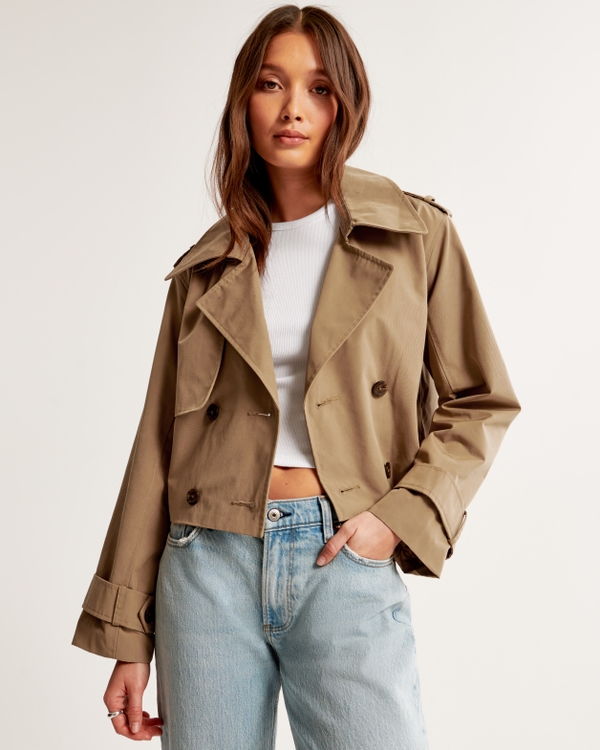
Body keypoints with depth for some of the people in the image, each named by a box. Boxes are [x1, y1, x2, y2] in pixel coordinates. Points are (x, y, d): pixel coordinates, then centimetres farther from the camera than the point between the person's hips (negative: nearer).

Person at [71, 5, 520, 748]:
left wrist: (400, 515, -8)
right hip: (209, 562, 2)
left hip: (347, 561, -1)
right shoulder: (209, 266, 9)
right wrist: (127, 635, 6)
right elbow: (160, 442, 8)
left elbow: (481, 402, 7)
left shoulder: (417, 235, 4)